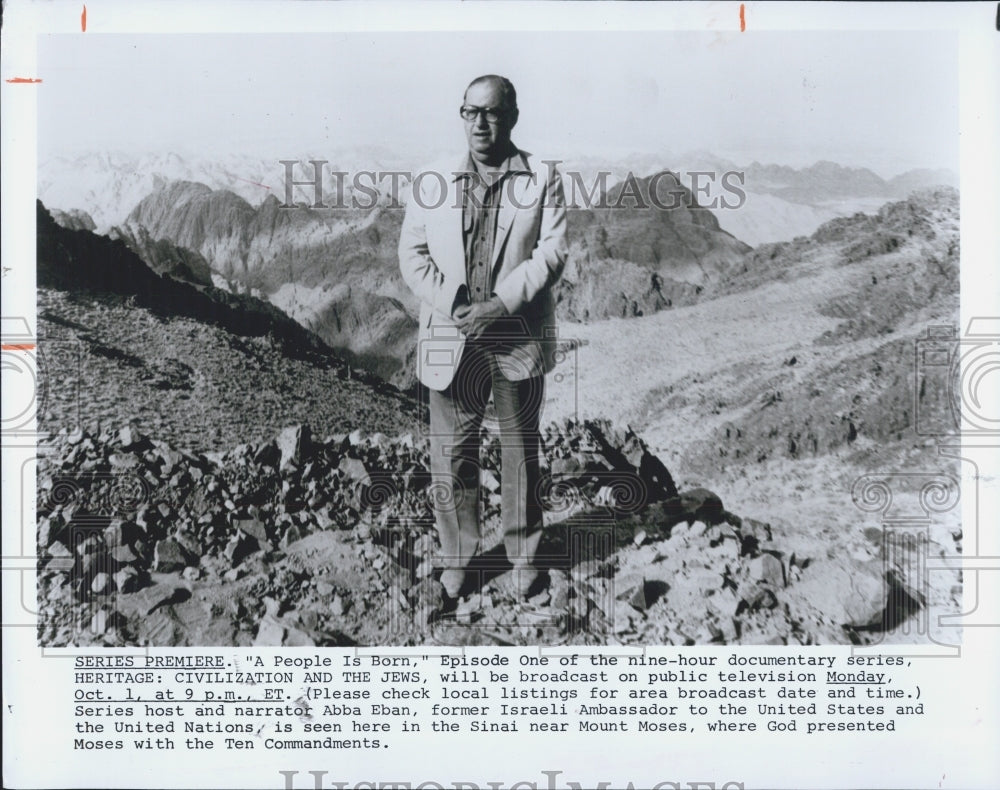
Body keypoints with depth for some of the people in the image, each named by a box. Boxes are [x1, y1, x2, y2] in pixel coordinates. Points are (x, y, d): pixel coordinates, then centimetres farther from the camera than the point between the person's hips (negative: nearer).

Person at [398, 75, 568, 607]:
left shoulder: (542, 178, 1)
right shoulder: (431, 180, 5)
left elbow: (552, 252, -6)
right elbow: (412, 254, 2)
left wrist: (501, 305, -17)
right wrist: (452, 306, -12)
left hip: (519, 337, -1)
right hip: (450, 338, 1)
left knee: (521, 450, 11)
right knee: (451, 453, 6)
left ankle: (523, 557, 24)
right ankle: (456, 559, 20)